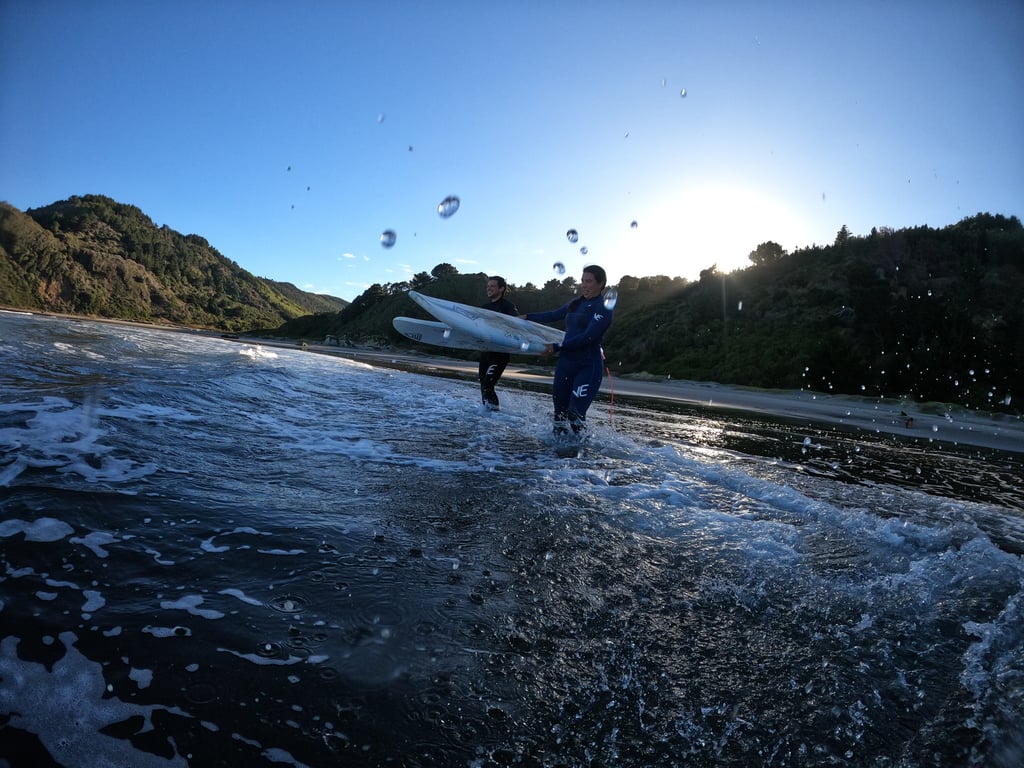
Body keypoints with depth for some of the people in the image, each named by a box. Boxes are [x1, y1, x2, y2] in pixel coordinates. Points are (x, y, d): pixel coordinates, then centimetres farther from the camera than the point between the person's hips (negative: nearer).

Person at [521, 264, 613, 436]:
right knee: (560, 412, 7)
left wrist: (558, 347, -19)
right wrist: (527, 317, 32)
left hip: (588, 367, -7)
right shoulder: (577, 303, 15)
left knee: (575, 413, -17)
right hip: (565, 363, 7)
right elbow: (553, 315, 28)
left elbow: (588, 337, -18)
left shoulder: (603, 308, -8)